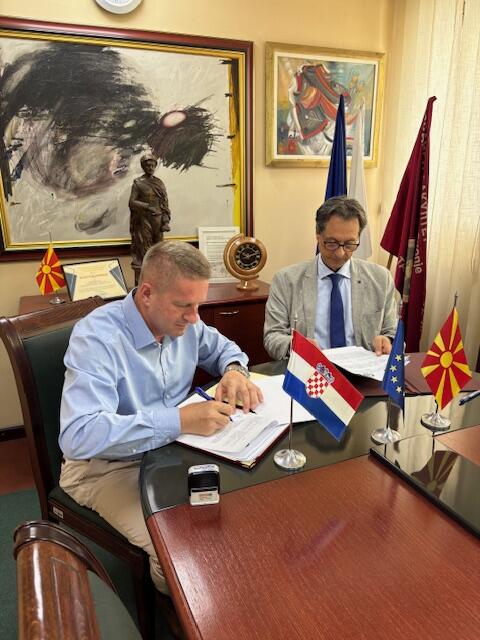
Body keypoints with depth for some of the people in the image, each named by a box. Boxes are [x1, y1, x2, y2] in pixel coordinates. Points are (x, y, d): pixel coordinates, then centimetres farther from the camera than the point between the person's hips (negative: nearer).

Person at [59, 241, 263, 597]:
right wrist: (180, 420, -39)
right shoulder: (97, 337, -27)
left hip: (172, 448, 6)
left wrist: (234, 370, -10)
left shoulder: (182, 321, -5)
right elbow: (79, 436, -35)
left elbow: (222, 347, 14)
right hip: (109, 467, -6)